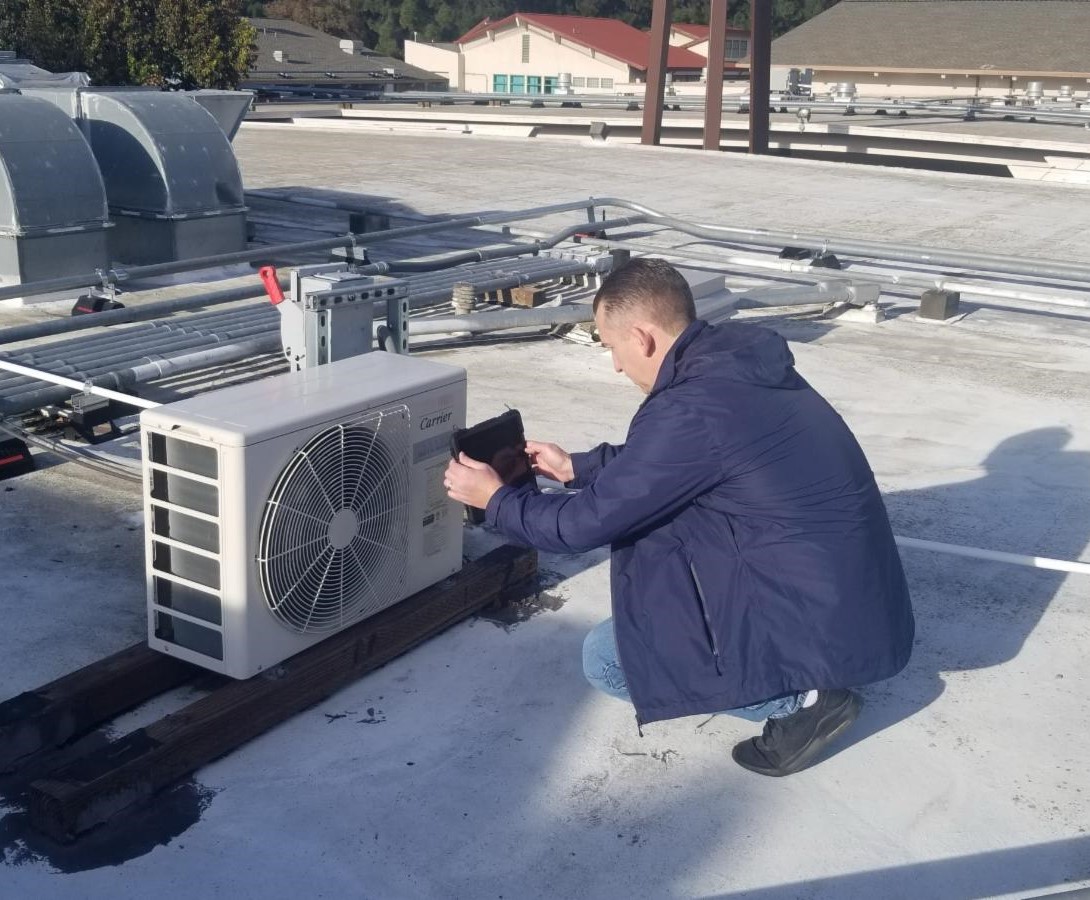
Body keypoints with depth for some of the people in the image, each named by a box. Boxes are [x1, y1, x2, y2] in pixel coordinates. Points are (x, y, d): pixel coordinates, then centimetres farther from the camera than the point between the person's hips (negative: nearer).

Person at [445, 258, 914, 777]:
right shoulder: (739, 360, 3)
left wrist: (494, 498, 3)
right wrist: (575, 467, 26)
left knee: (606, 659, 0)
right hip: (857, 590, 9)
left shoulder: (691, 408, -24)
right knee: (644, 512, 18)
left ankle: (801, 697, 1)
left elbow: (586, 524, -13)